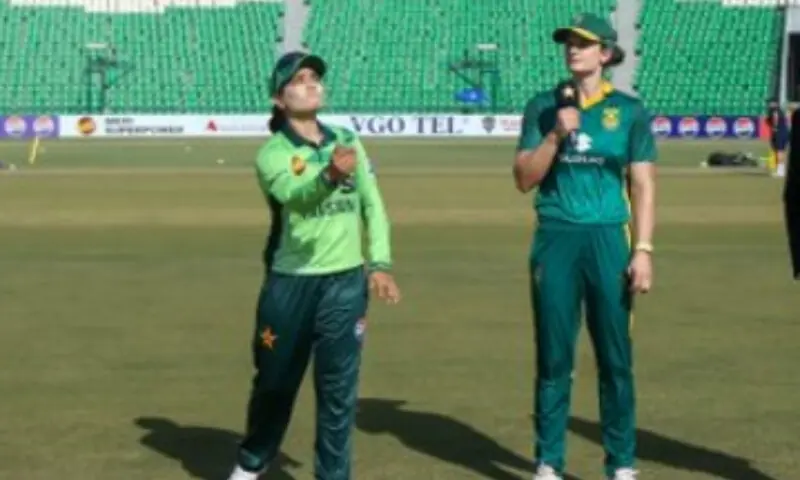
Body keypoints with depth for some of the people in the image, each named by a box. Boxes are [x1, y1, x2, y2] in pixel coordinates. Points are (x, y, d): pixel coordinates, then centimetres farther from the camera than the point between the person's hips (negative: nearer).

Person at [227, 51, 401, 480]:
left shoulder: (347, 141, 6)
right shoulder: (272, 154, -9)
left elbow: (372, 204, 10)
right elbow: (296, 196, -30)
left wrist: (379, 263, -1)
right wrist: (329, 175, -51)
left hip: (345, 282, 2)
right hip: (290, 283, -2)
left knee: (338, 388, 2)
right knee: (275, 382, 13)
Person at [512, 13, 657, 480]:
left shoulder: (629, 110, 3)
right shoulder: (543, 106, 6)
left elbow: (644, 186, 2)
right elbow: (524, 179, 2)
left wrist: (644, 250, -7)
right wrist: (557, 134, -11)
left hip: (608, 240, -1)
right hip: (555, 240, 1)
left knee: (616, 357, 3)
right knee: (554, 356, 5)